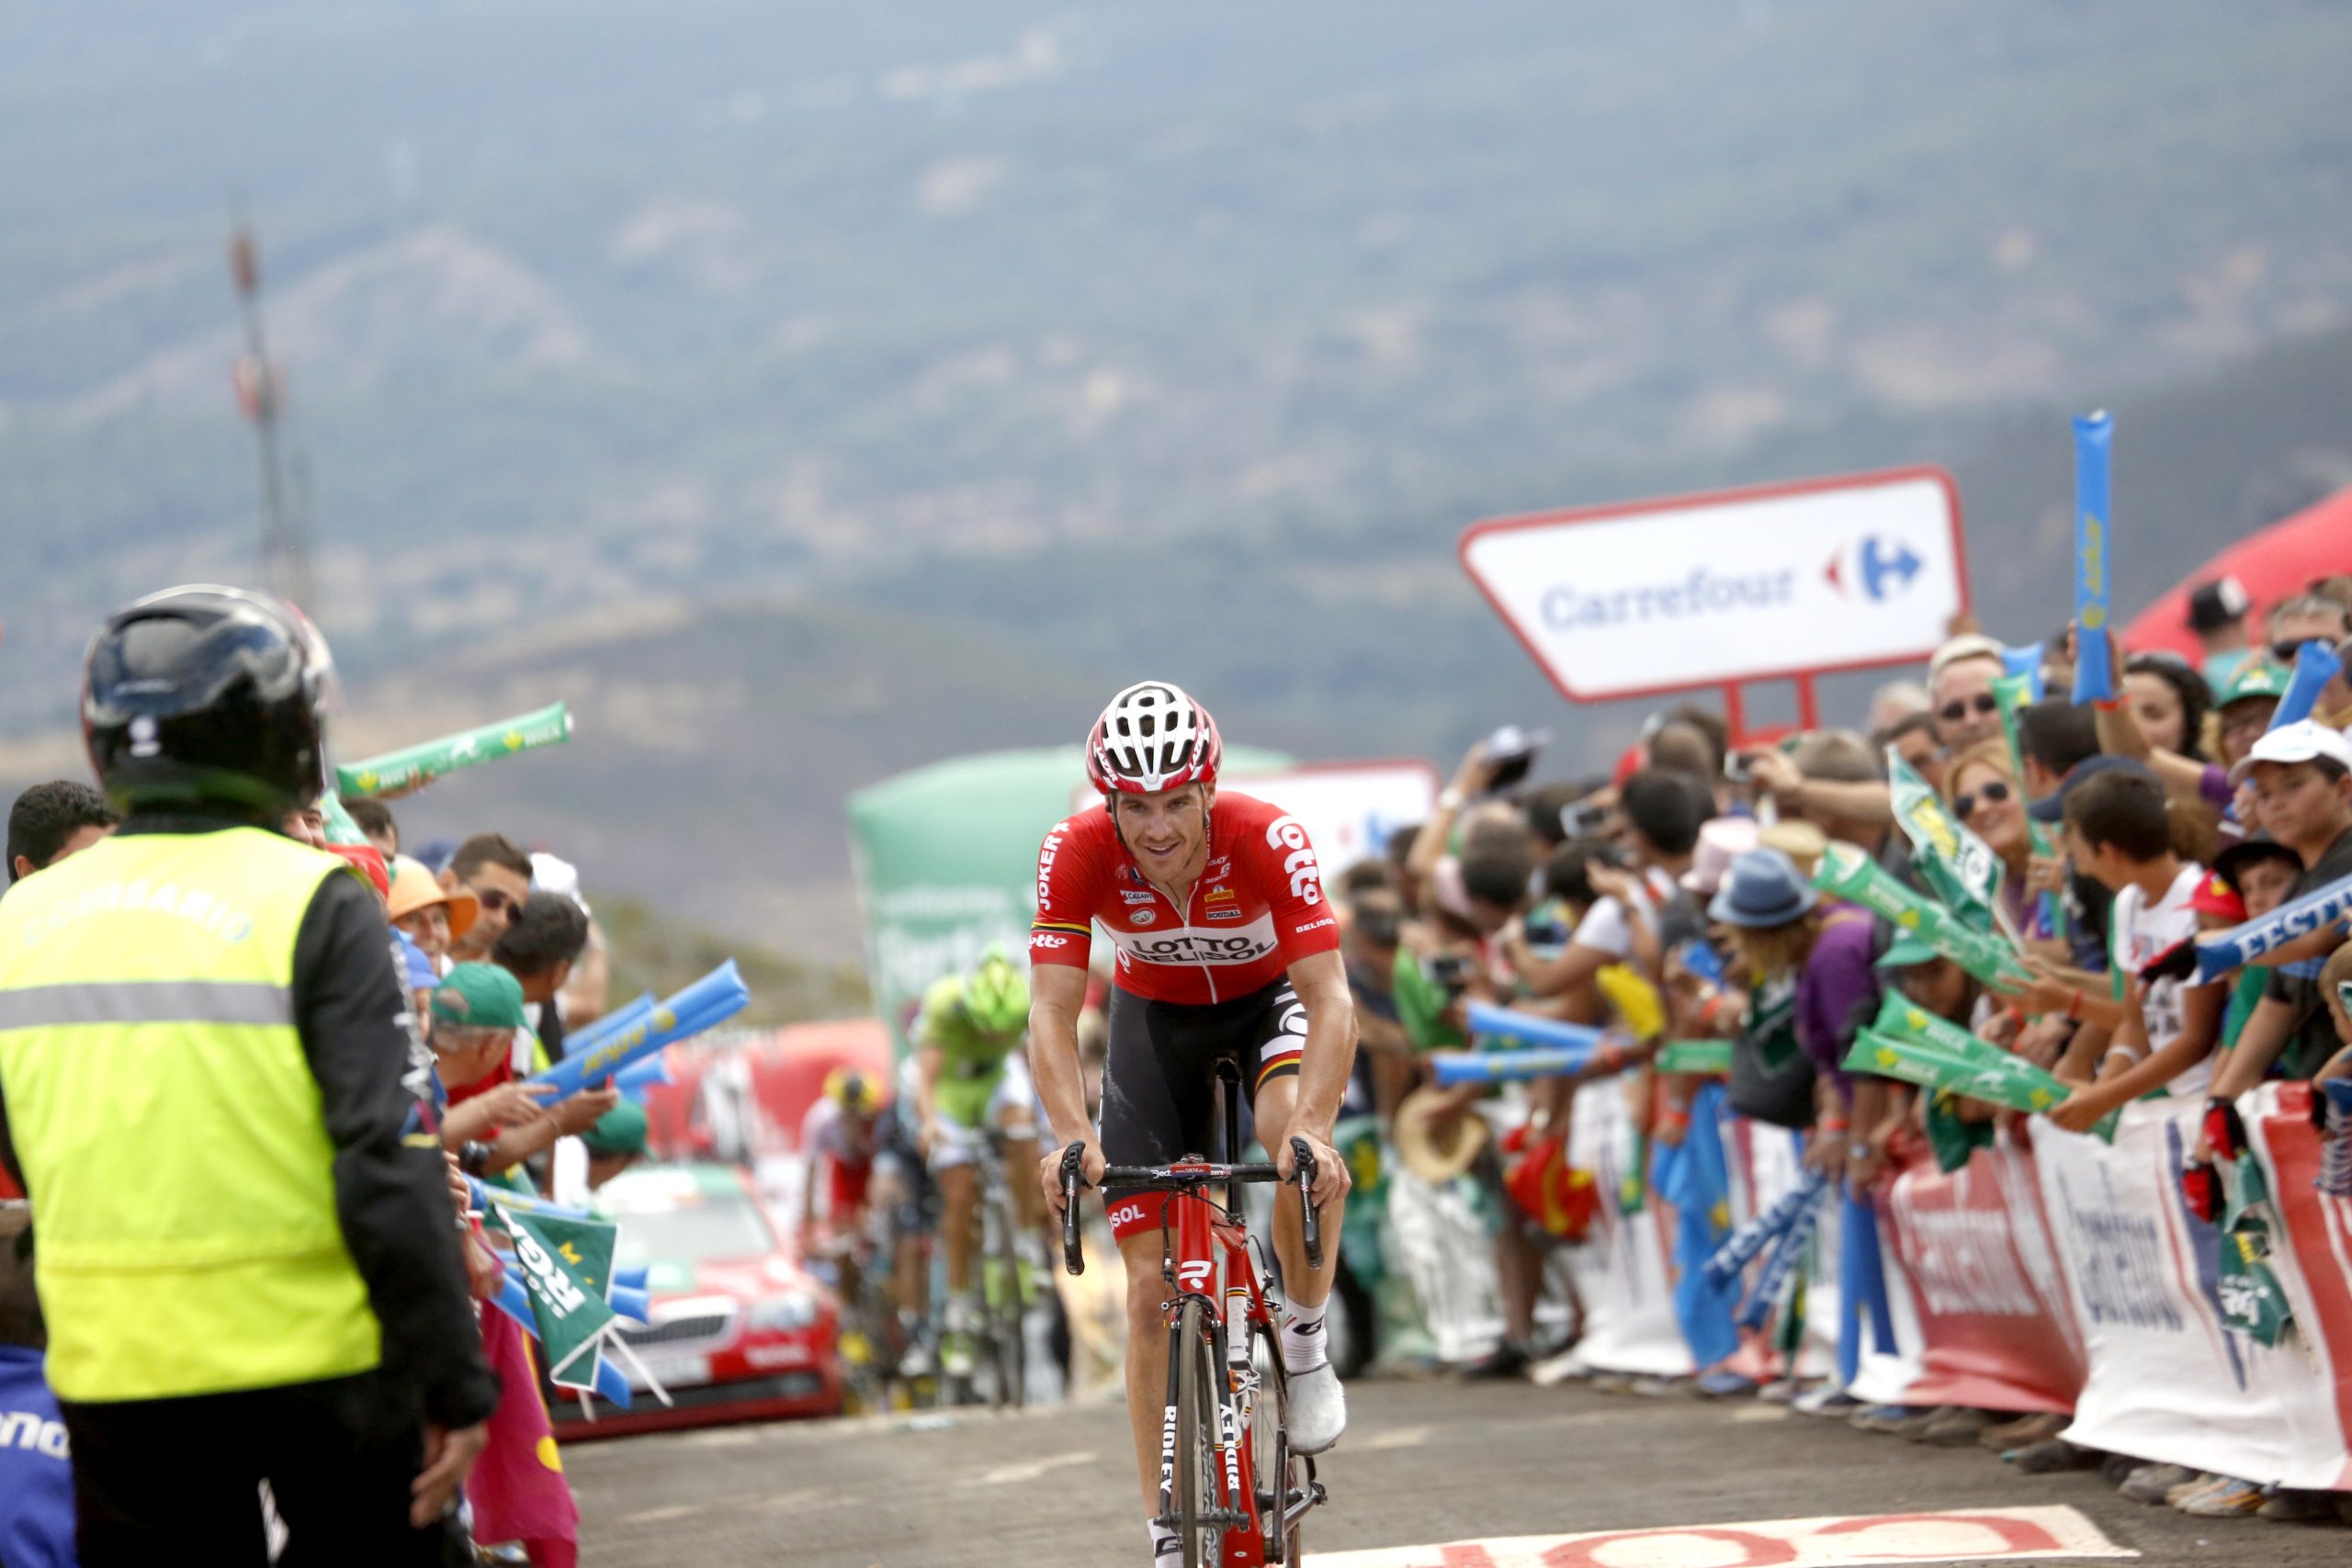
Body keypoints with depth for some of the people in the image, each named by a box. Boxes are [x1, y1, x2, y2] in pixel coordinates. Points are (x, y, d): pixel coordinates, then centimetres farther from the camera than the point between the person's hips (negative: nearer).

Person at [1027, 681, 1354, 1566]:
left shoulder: (1267, 841, -34)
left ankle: (1305, 1345, -10)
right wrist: (1072, 1136, -50)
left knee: (1297, 1139, -37)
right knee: (1153, 1284, -4)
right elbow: (1052, 1014, -32)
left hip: (1268, 999, -2)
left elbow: (1331, 1001, -39)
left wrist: (1314, 1129, -54)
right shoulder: (1077, 853, -30)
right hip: (1155, 1014, 2)